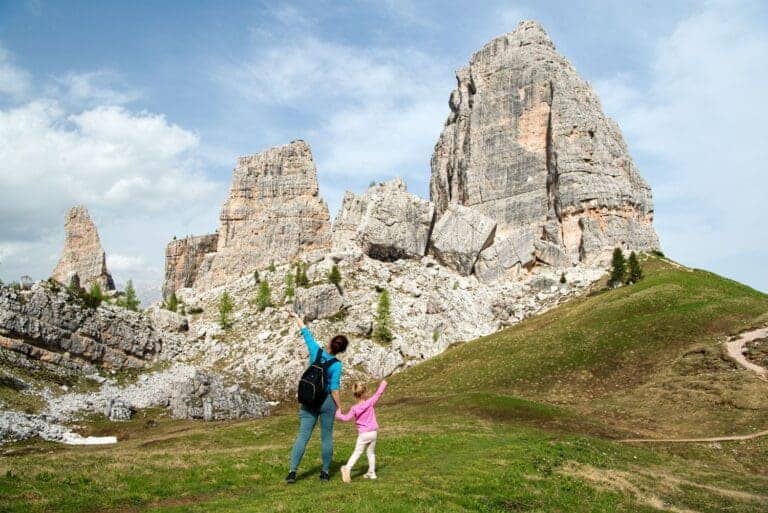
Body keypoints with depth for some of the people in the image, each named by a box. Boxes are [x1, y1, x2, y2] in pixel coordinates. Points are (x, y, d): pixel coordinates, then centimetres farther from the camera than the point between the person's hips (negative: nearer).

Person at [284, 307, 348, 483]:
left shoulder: (316, 351, -6)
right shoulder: (336, 365, -13)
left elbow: (306, 333, 5)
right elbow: (334, 389, -15)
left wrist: (296, 316, 17)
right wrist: (340, 407, -4)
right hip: (327, 401, -2)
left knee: (302, 436, 2)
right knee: (327, 437, 10)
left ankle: (292, 471, -7)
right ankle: (325, 472, 15)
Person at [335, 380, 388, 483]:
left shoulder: (354, 408, -7)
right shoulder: (370, 403, -8)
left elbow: (346, 418, -3)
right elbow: (378, 393, -3)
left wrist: (338, 414, 14)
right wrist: (383, 384, 12)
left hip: (363, 434, -1)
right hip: (373, 433, 1)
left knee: (357, 452, 3)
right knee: (371, 453, 16)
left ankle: (348, 468, -15)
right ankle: (371, 472, 19)